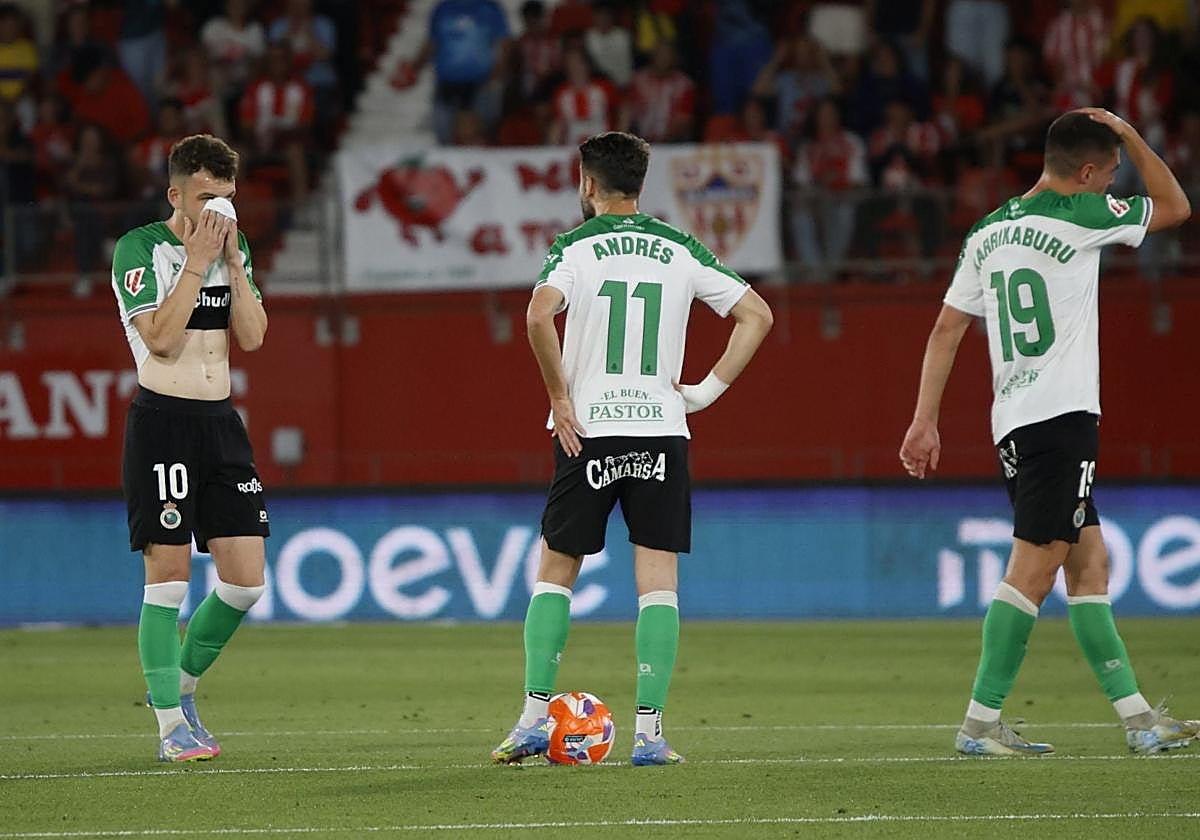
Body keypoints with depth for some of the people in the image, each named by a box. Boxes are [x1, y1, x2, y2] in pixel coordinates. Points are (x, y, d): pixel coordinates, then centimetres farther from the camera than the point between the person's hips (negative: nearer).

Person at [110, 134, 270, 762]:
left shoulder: (234, 248, 12)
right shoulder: (140, 249, -6)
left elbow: (251, 338, 3)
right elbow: (160, 336, -16)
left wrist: (233, 260, -4)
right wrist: (197, 261, -14)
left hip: (220, 421, 6)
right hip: (161, 421, -6)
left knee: (245, 581, 1)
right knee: (168, 575, -7)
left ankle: (180, 684, 23)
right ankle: (171, 725, 0)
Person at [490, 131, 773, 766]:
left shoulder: (575, 248, -2)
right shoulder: (680, 251, 8)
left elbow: (539, 315, -21)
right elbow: (757, 315, 7)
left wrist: (559, 397, -10)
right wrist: (708, 390, 7)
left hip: (588, 431, -1)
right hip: (662, 430, 2)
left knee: (554, 573, 11)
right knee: (658, 583, 1)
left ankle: (534, 718, 5)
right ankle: (649, 730, -7)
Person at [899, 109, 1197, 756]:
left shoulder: (986, 233, 15)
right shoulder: (1078, 215, -6)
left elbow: (947, 328, 14)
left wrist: (925, 421, 15)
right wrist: (1129, 135, 14)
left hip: (1012, 424, 8)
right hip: (1062, 413, -8)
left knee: (1089, 565, 9)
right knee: (1034, 568, -9)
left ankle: (1137, 718, 8)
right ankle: (980, 723, -11)